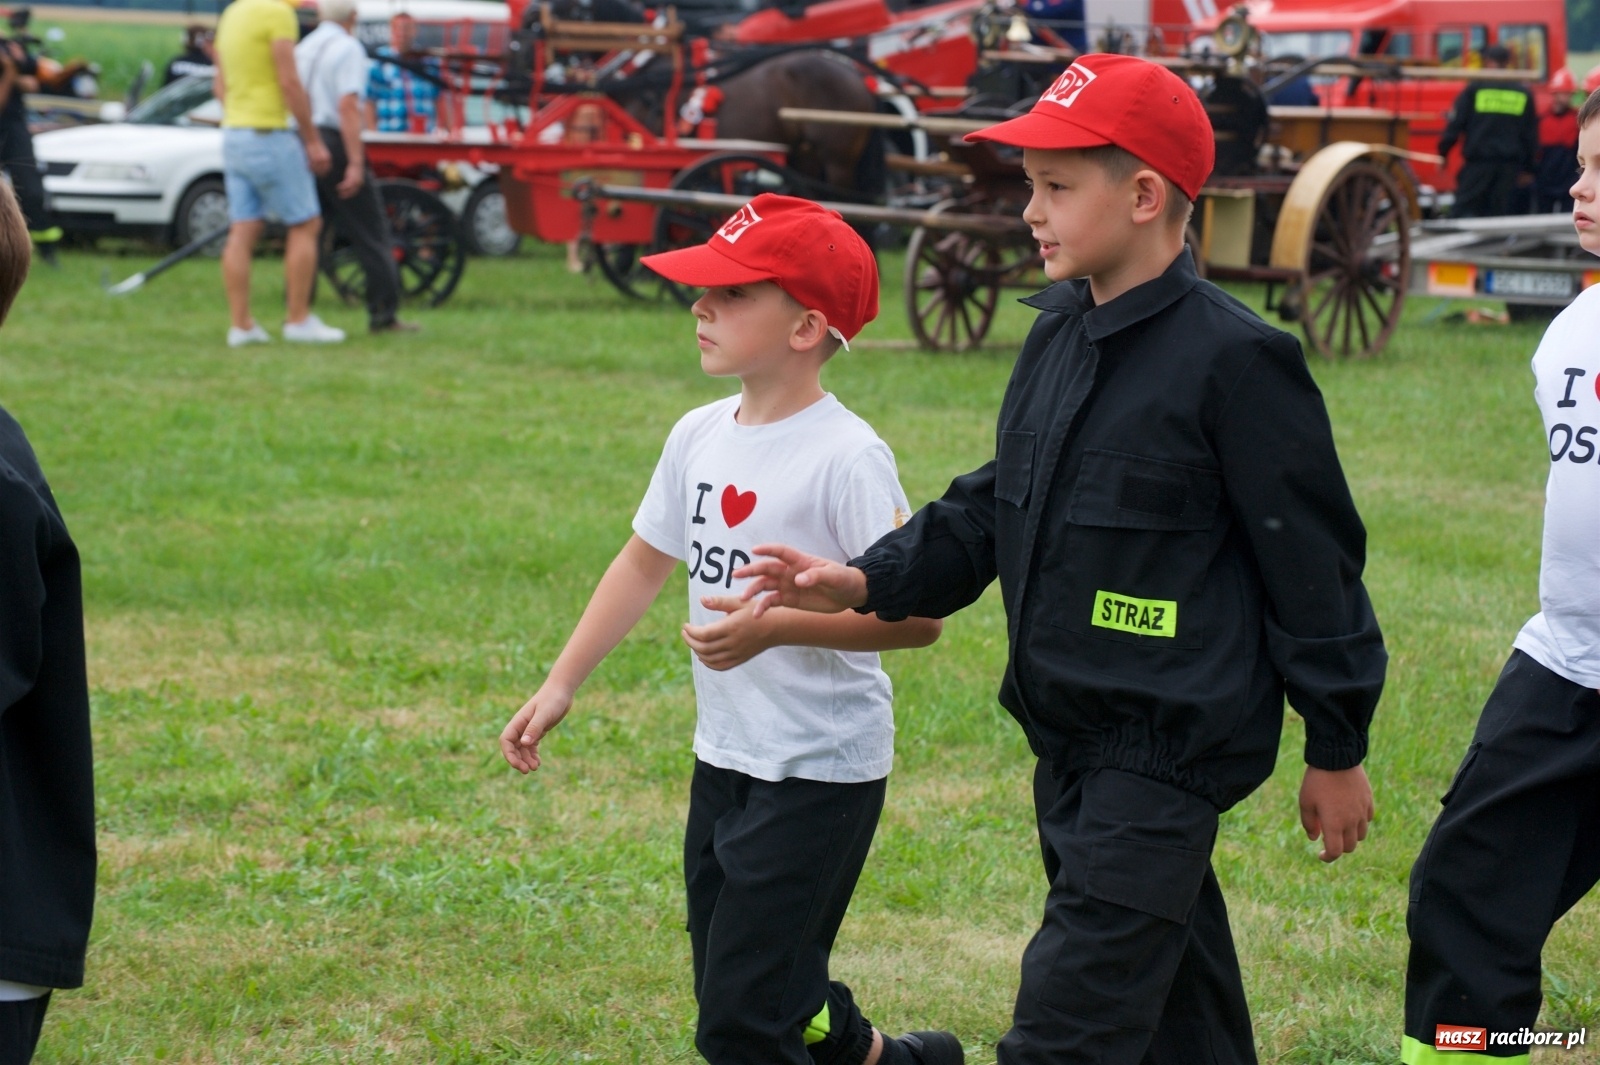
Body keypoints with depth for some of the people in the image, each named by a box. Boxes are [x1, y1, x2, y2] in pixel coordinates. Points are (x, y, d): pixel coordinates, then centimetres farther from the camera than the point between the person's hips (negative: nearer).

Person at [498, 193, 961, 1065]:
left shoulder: (846, 455, -18)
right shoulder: (700, 436, 5)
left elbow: (916, 614, -22)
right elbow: (645, 561, 17)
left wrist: (776, 627, -30)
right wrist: (560, 686, 13)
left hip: (821, 772, -8)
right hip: (724, 762, 8)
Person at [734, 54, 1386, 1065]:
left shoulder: (1233, 358, -15)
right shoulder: (1059, 338, 10)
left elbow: (1312, 559, -11)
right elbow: (995, 504, 19)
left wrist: (1338, 751, -6)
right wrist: (868, 582, 4)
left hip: (1171, 745, -9)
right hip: (1073, 741, 9)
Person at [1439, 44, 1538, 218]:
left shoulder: (1474, 89, -2)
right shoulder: (1524, 94, 8)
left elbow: (1455, 124, -4)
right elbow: (1531, 135, 12)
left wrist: (1442, 152, 5)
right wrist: (1527, 168, 20)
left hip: (1478, 163, -3)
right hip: (1509, 167, 3)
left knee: (1462, 210, -1)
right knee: (1500, 214, 5)